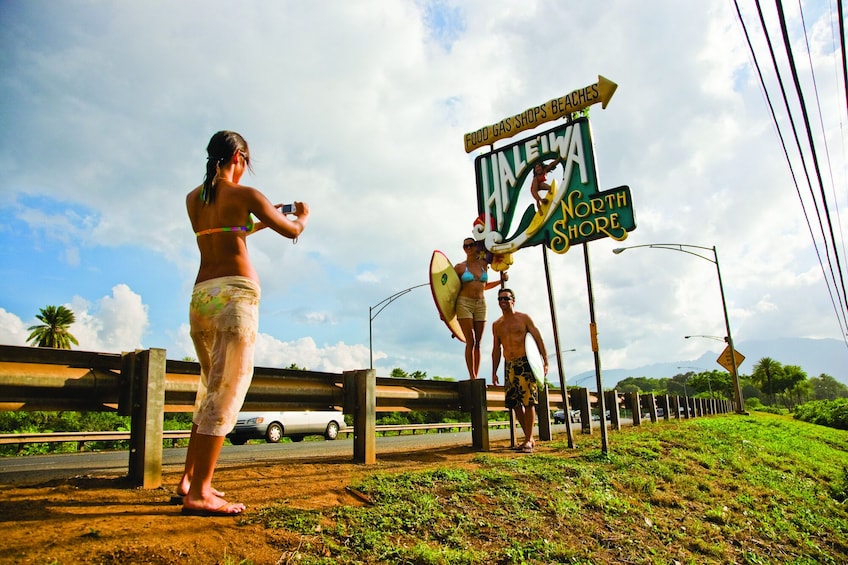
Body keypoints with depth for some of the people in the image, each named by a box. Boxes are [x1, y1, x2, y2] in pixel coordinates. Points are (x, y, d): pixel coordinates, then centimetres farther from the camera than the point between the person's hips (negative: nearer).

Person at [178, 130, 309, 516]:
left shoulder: (193, 199, 16)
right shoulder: (244, 195, -2)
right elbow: (292, 231, 4)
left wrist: (261, 221, 36)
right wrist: (302, 215, 25)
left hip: (201, 295, 7)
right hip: (235, 294, -7)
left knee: (211, 389, 16)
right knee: (226, 392, -6)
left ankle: (189, 480, 20)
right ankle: (199, 494, -6)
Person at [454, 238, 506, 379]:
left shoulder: (484, 264, 11)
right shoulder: (460, 267, 0)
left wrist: (501, 280, 15)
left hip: (480, 304, 4)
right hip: (464, 303, -4)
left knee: (477, 343, 2)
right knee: (470, 341, -12)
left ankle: (476, 376, 4)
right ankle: (472, 377, -11)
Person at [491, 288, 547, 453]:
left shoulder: (524, 318, 3)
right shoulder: (496, 325, 14)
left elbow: (538, 339, -1)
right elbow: (496, 349, 17)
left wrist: (545, 361, -10)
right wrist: (494, 372, 12)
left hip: (525, 363, -5)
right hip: (509, 365, 5)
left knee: (529, 402, -8)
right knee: (515, 403, 4)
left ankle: (528, 441, -3)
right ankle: (529, 438, 15)